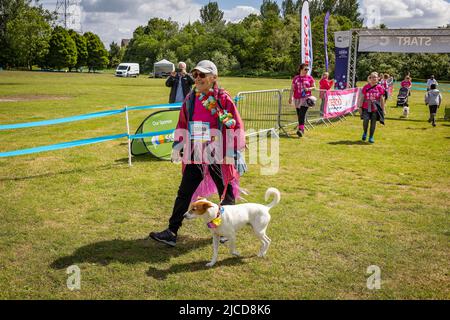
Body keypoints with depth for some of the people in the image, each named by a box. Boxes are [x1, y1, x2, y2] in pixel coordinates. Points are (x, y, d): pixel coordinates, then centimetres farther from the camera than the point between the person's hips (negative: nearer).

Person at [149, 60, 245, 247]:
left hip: (219, 155, -4)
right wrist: (177, 146, 11)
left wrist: (236, 152, -12)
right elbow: (183, 124, 16)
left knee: (226, 192, 11)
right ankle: (172, 232, 8)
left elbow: (235, 126, -9)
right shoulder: (190, 98, 7)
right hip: (195, 155, 5)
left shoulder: (223, 99, -9)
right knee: (184, 192, 3)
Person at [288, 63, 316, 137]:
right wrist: (290, 97, -2)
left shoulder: (310, 78, 4)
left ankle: (301, 129, -23)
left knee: (302, 113, -17)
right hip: (297, 98, 3)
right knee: (299, 114, 8)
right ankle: (301, 128, 22)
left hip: (306, 98, -3)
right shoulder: (296, 78, 6)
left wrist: (309, 89, -12)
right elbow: (292, 89, 6)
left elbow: (314, 87, 8)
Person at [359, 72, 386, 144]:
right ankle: (365, 133, 11)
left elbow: (382, 99, 6)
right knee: (366, 120, -17)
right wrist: (360, 107, -1)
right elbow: (362, 97, 5)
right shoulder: (366, 87, 2)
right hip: (366, 107, -1)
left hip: (375, 108, 1)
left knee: (373, 122, 2)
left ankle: (371, 137, 16)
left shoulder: (379, 88, 2)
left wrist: (383, 109, 5)